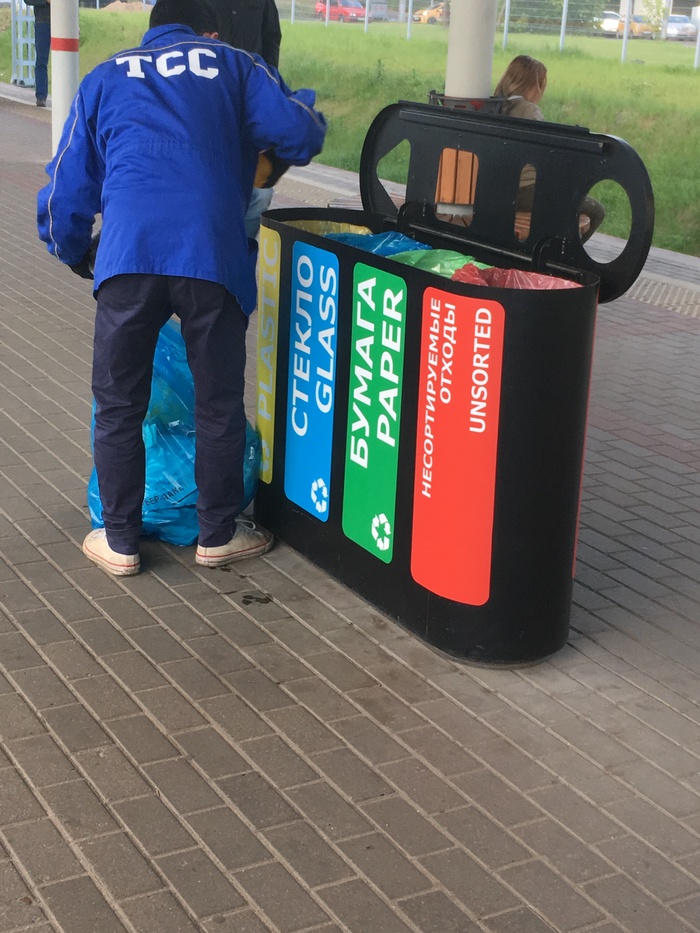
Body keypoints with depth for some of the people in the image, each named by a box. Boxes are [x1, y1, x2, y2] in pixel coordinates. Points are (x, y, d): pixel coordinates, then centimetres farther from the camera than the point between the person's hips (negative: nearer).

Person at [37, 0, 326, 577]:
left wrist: (76, 256, 41)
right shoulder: (232, 65, 20)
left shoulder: (105, 80, 24)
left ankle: (120, 543, 22)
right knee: (220, 404, 14)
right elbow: (301, 134, 8)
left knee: (118, 406, 14)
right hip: (214, 257, -1)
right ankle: (218, 535, 26)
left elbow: (66, 191, 23)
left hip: (128, 255, 1)